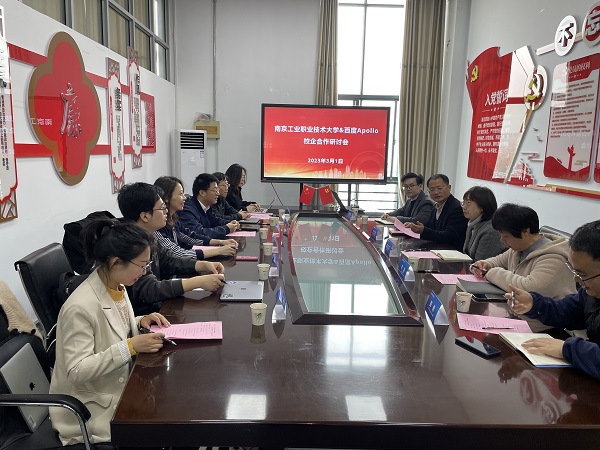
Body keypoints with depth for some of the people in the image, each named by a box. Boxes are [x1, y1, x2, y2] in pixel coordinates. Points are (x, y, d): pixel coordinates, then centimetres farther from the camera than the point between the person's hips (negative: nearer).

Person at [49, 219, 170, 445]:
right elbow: (77, 371, -26)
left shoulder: (116, 286, -3)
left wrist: (140, 322, -5)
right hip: (92, 407, -7)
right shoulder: (80, 307, -28)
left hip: (120, 388, 8)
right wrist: (130, 347, -30)